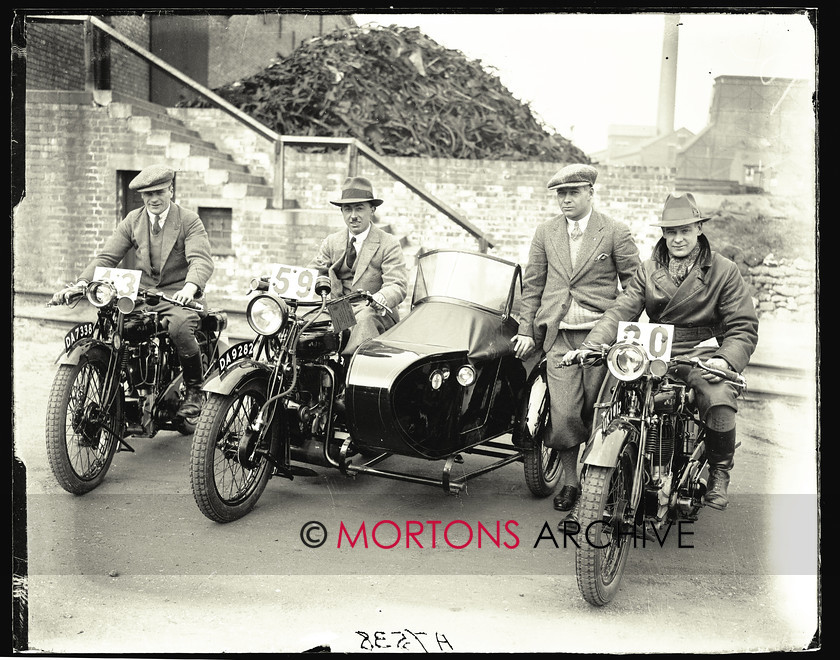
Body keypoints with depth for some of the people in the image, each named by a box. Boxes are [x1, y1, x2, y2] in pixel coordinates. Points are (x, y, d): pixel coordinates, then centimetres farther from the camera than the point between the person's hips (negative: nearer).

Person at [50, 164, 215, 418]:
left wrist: (190, 286, -38)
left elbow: (202, 259, -16)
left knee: (179, 327, -35)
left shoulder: (189, 221, -1)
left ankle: (195, 390, -11)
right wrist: (82, 283, -15)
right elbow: (107, 256, 3)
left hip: (177, 295, -4)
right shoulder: (132, 221, 11)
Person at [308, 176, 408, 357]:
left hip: (375, 313, -4)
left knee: (365, 319, -39)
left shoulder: (389, 244, 0)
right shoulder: (331, 242, 17)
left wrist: (379, 299, -36)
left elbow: (398, 286, -12)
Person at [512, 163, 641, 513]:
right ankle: (570, 481, 13)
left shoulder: (616, 233, 2)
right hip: (559, 336, 2)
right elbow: (532, 285, 15)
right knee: (564, 414, -4)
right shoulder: (545, 233, 12)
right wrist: (525, 330, 9)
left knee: (598, 413, 1)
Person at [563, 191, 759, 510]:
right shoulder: (648, 271, 15)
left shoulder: (724, 271, 5)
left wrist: (726, 359, -22)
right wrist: (589, 346, -14)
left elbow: (744, 327, -1)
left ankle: (719, 472, -3)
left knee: (720, 401, -32)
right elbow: (620, 311, 3)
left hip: (703, 355, -3)